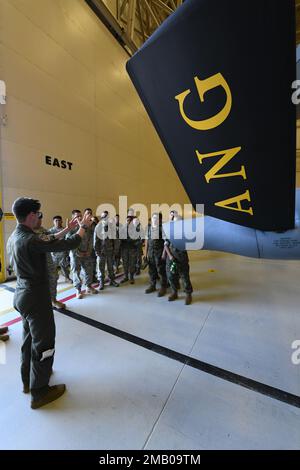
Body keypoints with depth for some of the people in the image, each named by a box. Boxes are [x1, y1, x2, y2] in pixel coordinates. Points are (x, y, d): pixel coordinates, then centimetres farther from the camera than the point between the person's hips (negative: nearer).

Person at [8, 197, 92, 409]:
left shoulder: (16, 235, 2)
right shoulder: (30, 240, -26)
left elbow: (48, 241, 12)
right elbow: (69, 245, -25)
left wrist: (68, 228, 15)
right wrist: (83, 226, -9)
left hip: (23, 294, 10)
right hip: (36, 297, -10)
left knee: (29, 338, 26)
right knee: (43, 343, 8)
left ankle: (28, 379, 46)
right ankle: (40, 392, 27)